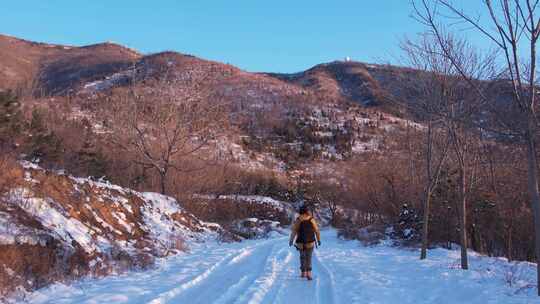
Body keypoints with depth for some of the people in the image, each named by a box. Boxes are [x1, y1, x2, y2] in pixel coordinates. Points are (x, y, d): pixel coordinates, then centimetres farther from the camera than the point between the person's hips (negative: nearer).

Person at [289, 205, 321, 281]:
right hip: (310, 242, -1)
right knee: (308, 258, 4)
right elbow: (316, 230, -3)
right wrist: (318, 240, 8)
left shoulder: (298, 220, -4)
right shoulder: (311, 220, -5)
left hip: (300, 242, 1)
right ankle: (308, 272, -13)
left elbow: (294, 231, -4)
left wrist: (291, 240, 5)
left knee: (302, 257, 19)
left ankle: (303, 272, 20)